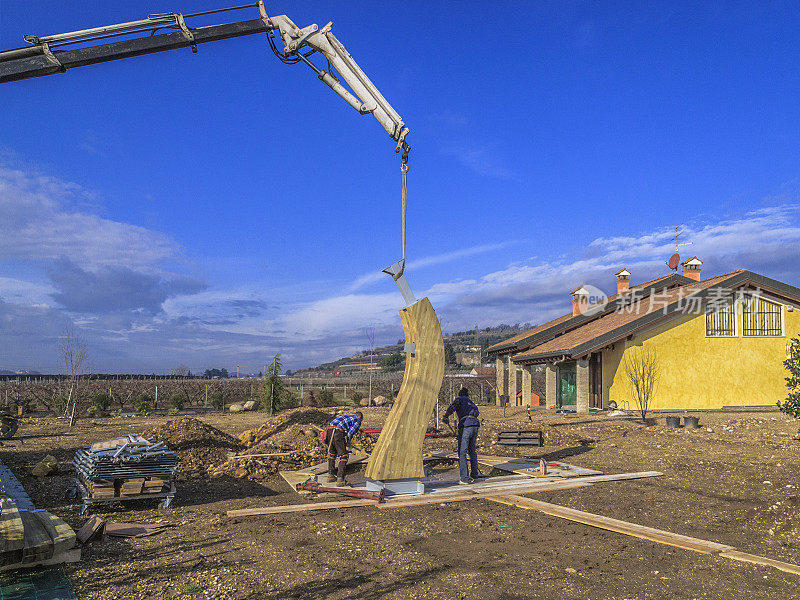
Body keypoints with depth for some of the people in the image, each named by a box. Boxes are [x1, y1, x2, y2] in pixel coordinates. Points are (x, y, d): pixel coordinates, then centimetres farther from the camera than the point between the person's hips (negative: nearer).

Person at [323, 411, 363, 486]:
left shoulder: (344, 416, 38)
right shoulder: (357, 421, 18)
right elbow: (350, 432, 3)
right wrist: (348, 443, 19)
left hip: (328, 431, 7)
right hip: (338, 433, -6)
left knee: (332, 453, 25)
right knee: (344, 456, 4)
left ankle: (330, 476, 30)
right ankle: (340, 479, -1)